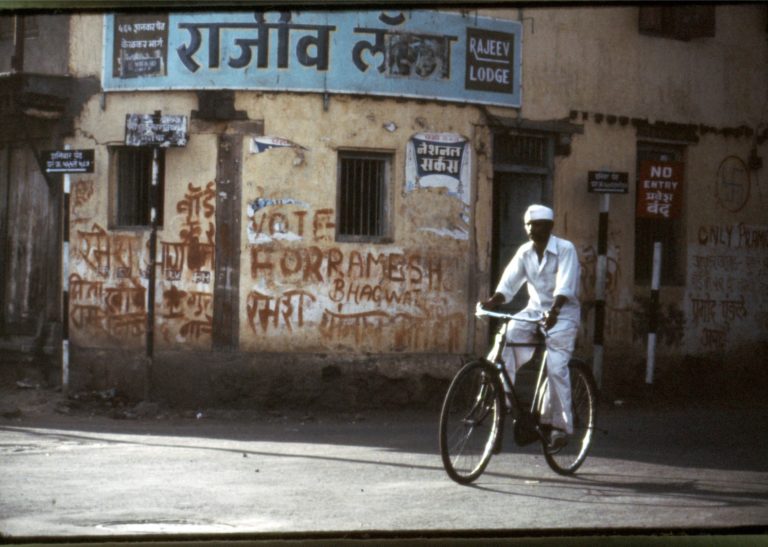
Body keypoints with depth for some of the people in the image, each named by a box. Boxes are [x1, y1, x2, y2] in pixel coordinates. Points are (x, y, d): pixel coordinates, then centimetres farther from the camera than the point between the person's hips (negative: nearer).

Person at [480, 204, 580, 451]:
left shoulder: (565, 249, -13)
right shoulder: (524, 252, 2)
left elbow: (565, 287, -25)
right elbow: (508, 284, -5)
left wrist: (554, 311, -42)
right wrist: (492, 301, -25)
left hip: (562, 313, -5)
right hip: (534, 310, 5)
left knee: (556, 367, -19)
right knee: (506, 340, -21)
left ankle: (560, 426, -10)